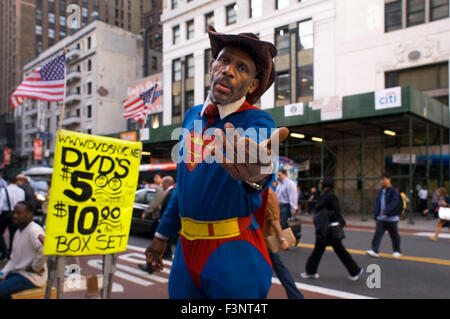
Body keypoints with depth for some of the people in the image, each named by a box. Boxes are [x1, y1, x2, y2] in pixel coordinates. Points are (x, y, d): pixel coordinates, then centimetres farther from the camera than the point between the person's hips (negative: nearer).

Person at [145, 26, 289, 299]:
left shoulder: (257, 121, -12)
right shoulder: (192, 116, 6)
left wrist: (256, 175, -61)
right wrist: (163, 234, 19)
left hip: (233, 250, -5)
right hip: (187, 245, 6)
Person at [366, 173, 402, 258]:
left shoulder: (393, 191, -10)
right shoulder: (381, 191, 11)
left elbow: (393, 202, -23)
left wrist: (385, 211, -35)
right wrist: (376, 214, 9)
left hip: (392, 218, -6)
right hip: (381, 218, 6)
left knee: (394, 235, 8)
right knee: (378, 233, -5)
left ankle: (397, 251, 24)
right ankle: (375, 251, -8)